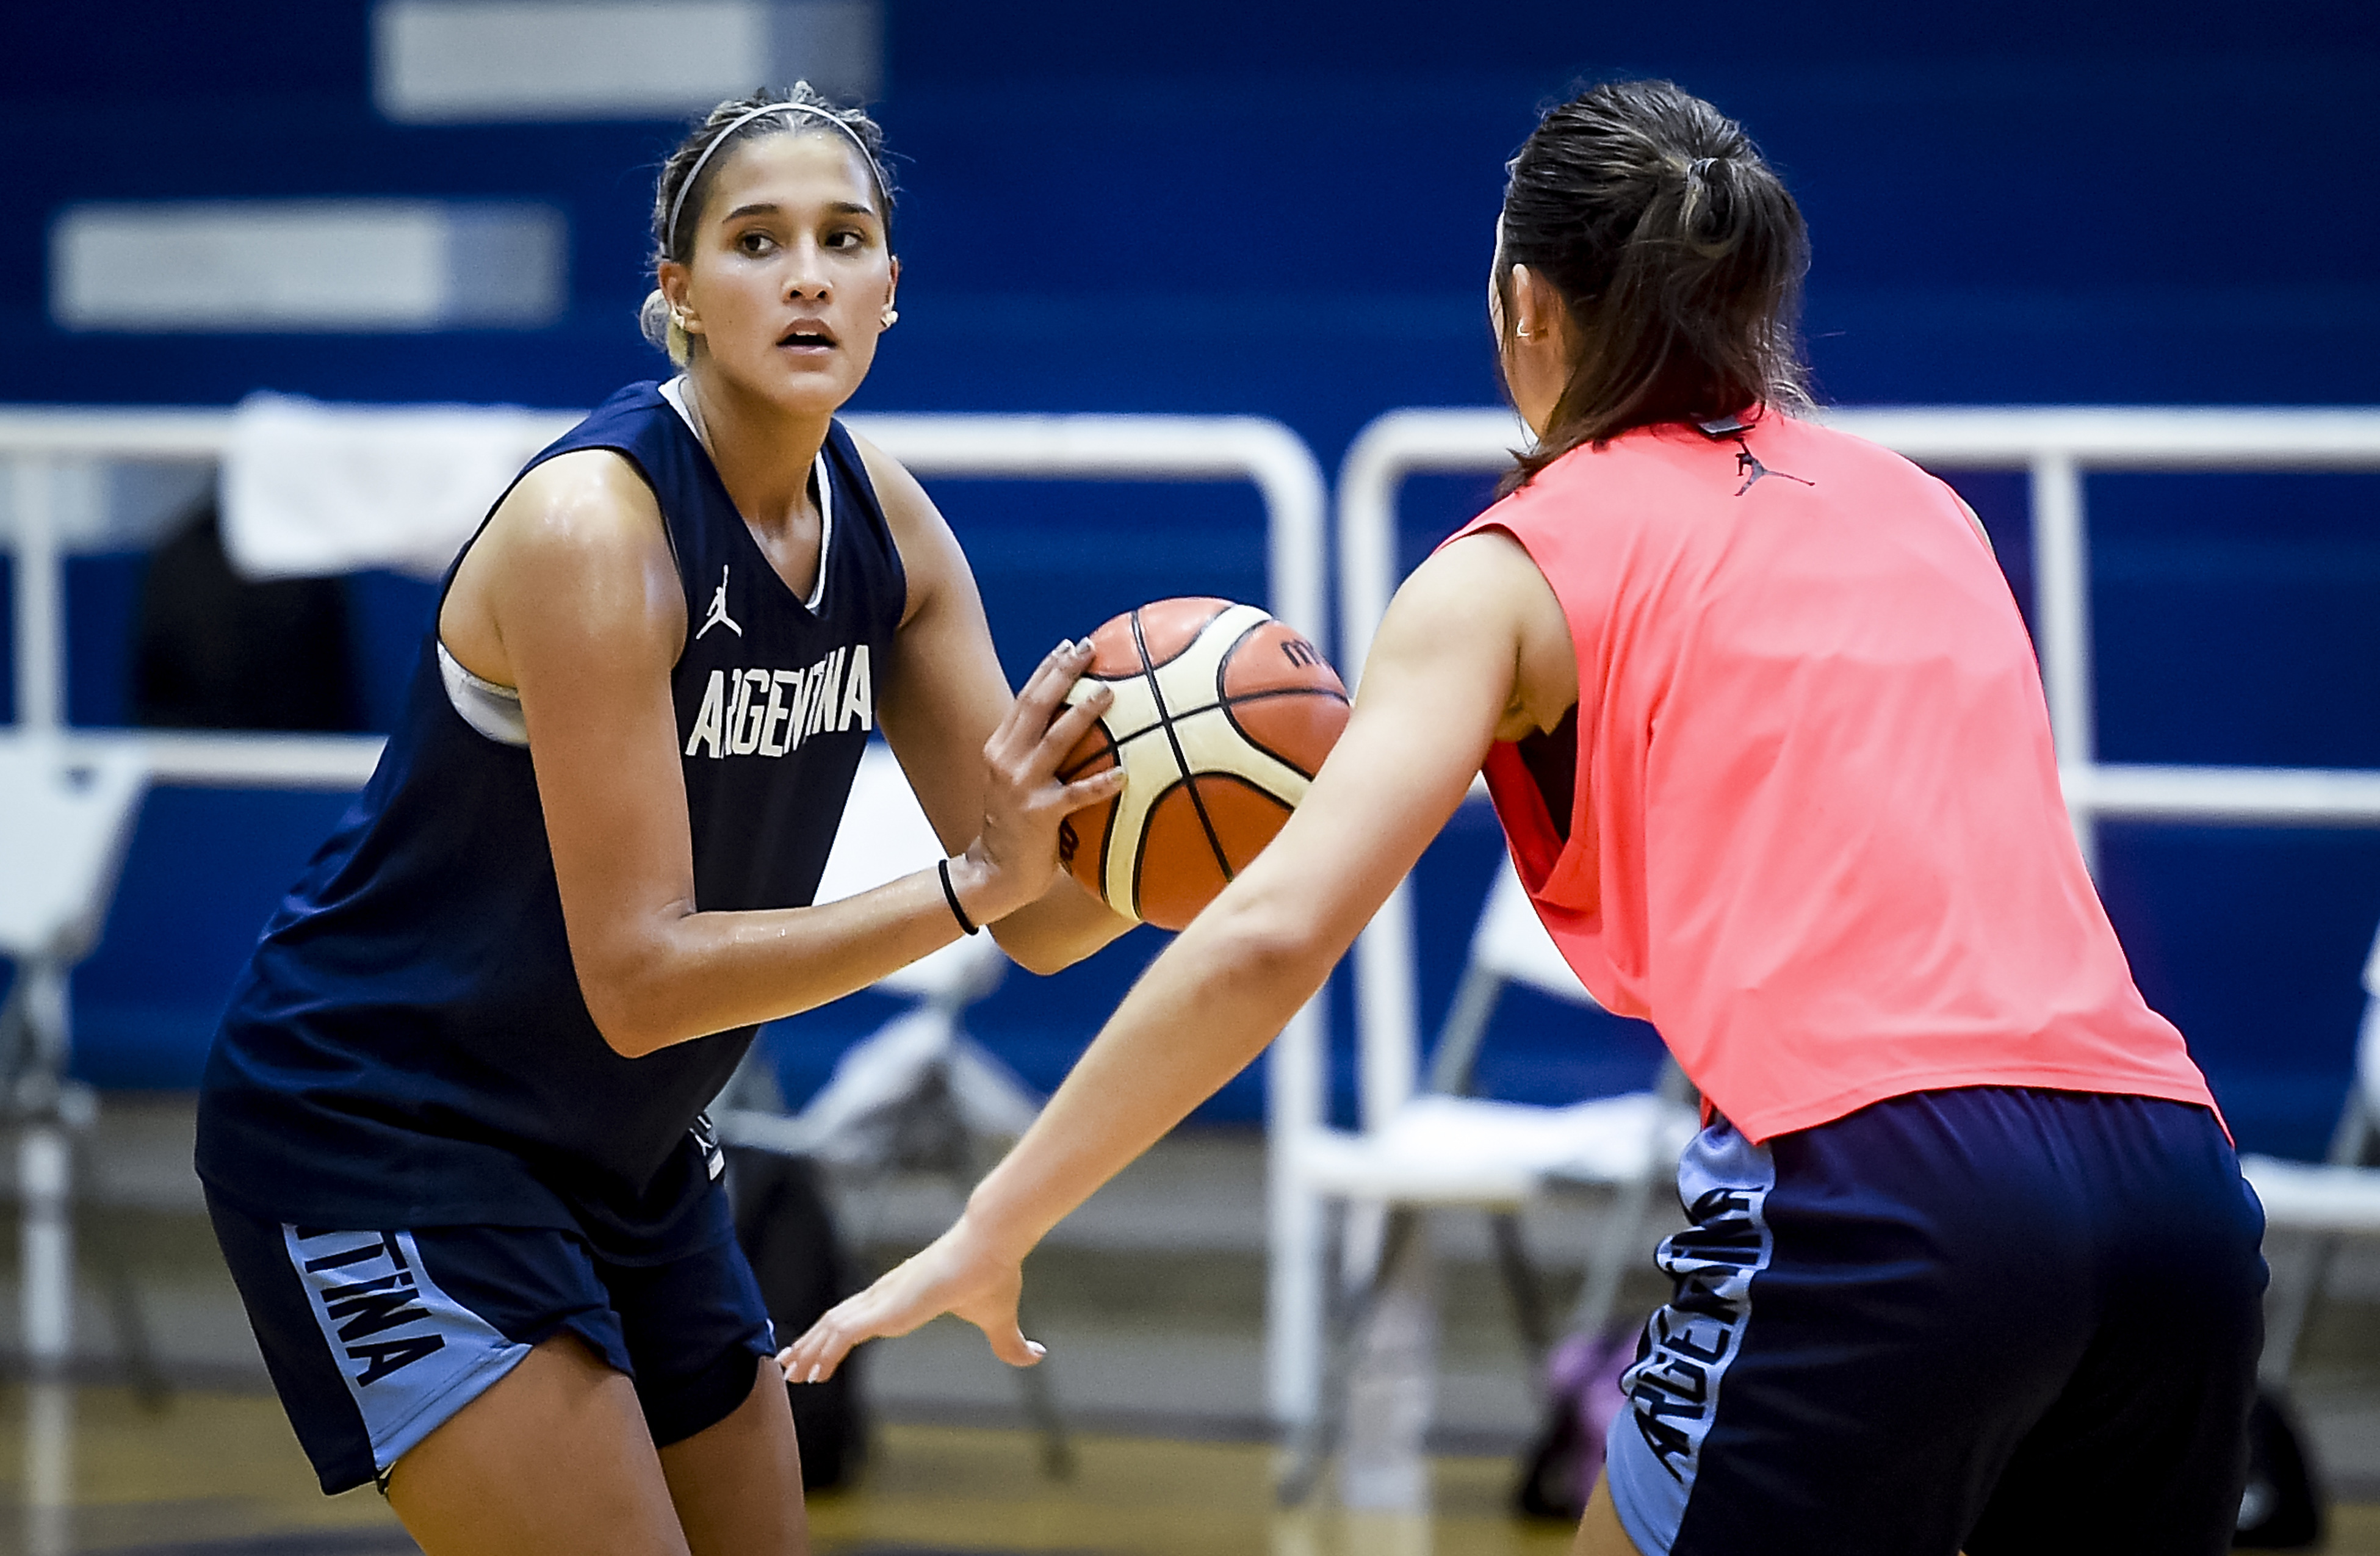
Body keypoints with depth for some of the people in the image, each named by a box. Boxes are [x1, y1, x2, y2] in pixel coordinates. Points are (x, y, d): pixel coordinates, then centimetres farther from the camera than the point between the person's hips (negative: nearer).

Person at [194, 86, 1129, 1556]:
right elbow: (638, 978, -28)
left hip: (620, 1151, 8)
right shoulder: (596, 524, -25)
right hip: (378, 1128, -8)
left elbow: (1038, 917, -2)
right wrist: (969, 885, -34)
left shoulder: (881, 517, -2)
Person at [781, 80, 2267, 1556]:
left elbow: (1269, 936, -2)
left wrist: (990, 1235, 3)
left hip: (1878, 1194, -5)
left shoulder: (1523, 564, 9)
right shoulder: (1925, 513, 24)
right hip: (2175, 1182, 5)